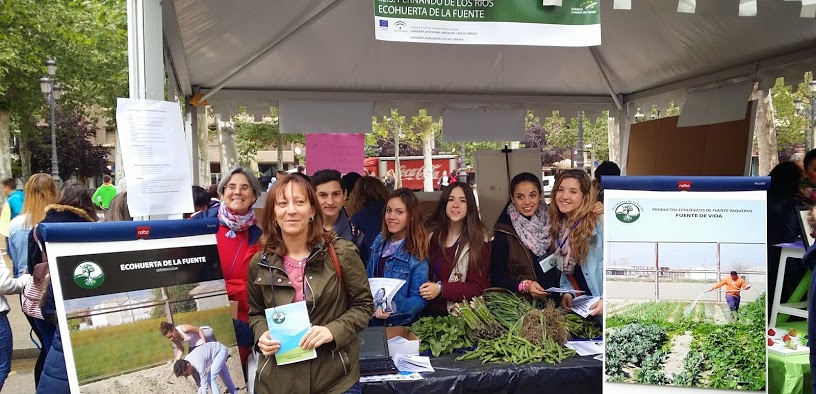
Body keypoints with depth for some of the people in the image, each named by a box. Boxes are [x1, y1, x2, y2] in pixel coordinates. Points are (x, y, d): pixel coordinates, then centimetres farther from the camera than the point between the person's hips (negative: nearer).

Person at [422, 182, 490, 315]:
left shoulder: (478, 240, -3)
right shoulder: (432, 233, 8)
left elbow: (476, 288, -3)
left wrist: (441, 289, -16)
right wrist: (423, 287, -6)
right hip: (427, 311, 3)